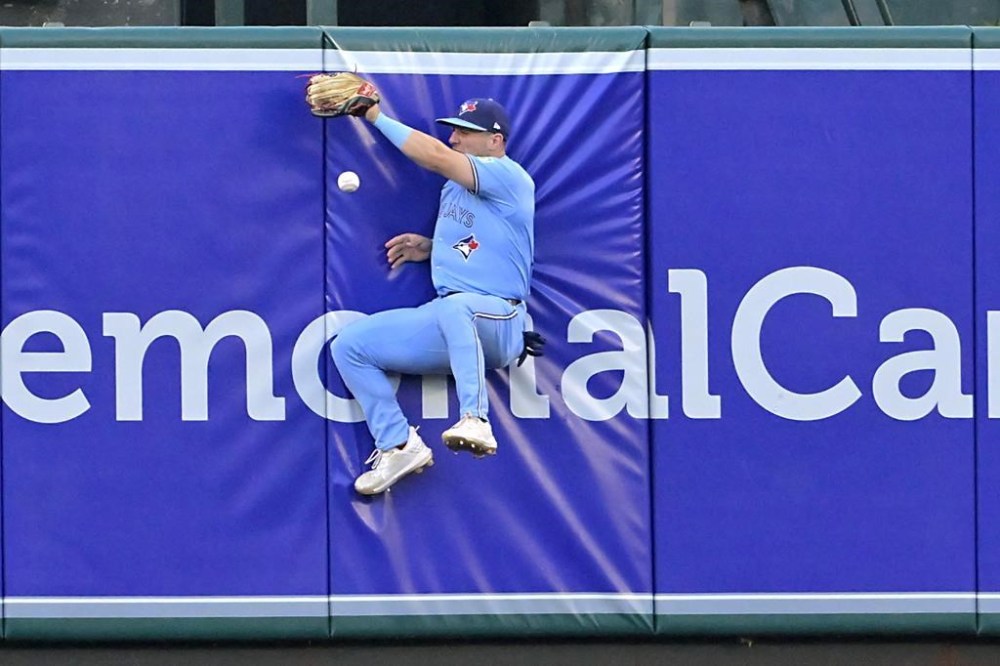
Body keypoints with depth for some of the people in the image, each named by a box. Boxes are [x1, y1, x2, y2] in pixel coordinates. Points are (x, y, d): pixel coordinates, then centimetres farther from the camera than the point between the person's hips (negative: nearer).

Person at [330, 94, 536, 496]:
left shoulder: (510, 177, -7)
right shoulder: (453, 187, 21)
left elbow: (435, 156, -18)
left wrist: (378, 117, -10)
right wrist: (428, 248, 13)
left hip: (495, 318, -9)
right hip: (444, 322, 9)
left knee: (453, 307, -44)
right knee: (349, 345, 0)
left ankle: (475, 420, -55)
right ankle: (398, 445, -9)